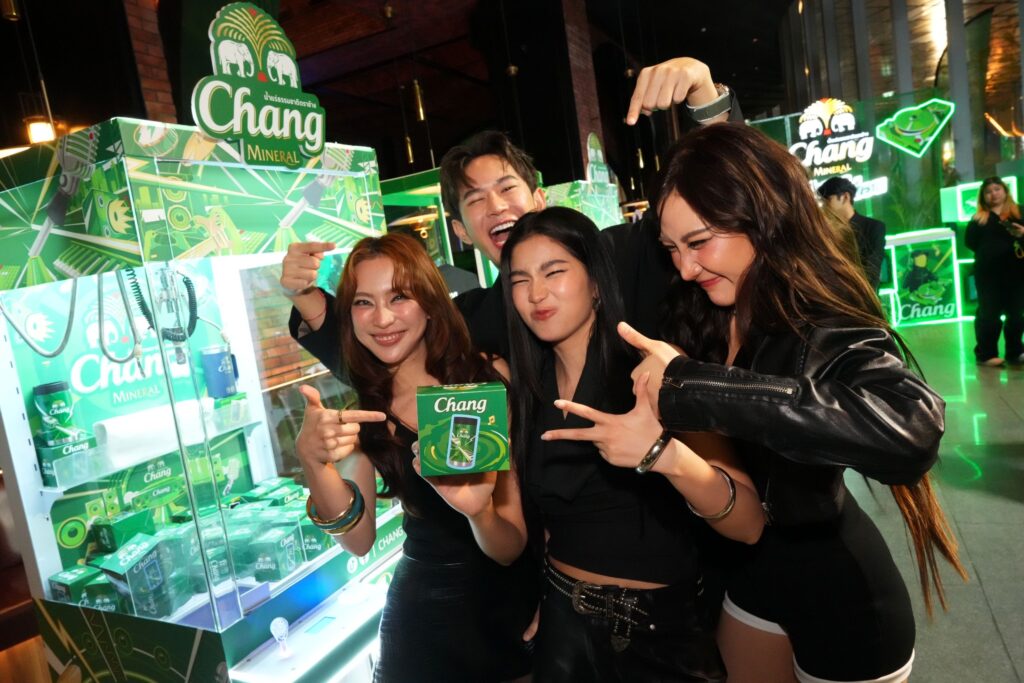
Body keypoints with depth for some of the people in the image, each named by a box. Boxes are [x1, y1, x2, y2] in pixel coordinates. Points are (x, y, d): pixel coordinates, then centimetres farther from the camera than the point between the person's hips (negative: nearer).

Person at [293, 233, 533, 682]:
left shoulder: (491, 377, -16)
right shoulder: (356, 409, -7)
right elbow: (360, 542, -16)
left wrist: (478, 509, -36)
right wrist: (312, 460, -33)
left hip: (515, 607, -1)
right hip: (423, 618, 1)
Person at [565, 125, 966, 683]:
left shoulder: (823, 326, -27)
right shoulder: (694, 310, -9)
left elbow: (911, 430, -47)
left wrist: (690, 386, -45)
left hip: (839, 593, -5)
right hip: (749, 569, 6)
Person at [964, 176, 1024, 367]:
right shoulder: (979, 219, 7)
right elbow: (970, 243, -1)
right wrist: (975, 225, -15)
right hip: (988, 273, -2)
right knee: (988, 313, 2)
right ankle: (986, 354, 6)